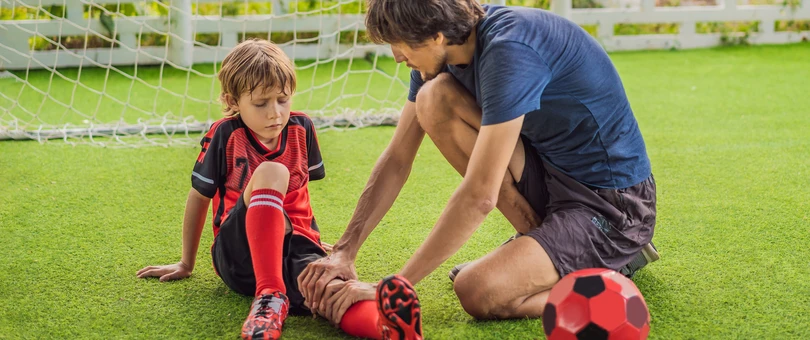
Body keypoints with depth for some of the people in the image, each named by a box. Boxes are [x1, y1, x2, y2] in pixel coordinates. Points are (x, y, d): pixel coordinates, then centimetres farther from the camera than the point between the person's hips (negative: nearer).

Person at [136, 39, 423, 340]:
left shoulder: (302, 129, 6)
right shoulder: (225, 135, -4)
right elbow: (199, 196, 6)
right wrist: (187, 264, 15)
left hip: (294, 246, 2)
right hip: (240, 252, -2)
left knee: (330, 288, -37)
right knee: (271, 171, -32)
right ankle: (270, 296, -38)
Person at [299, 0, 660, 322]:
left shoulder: (509, 51, -29)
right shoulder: (442, 49, -3)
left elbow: (479, 195, -31)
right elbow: (396, 160, 1)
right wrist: (343, 252, -7)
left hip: (614, 205, -8)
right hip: (552, 172, 8)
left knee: (477, 292, -26)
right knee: (434, 98, -7)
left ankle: (612, 265, 0)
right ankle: (536, 237, 3)